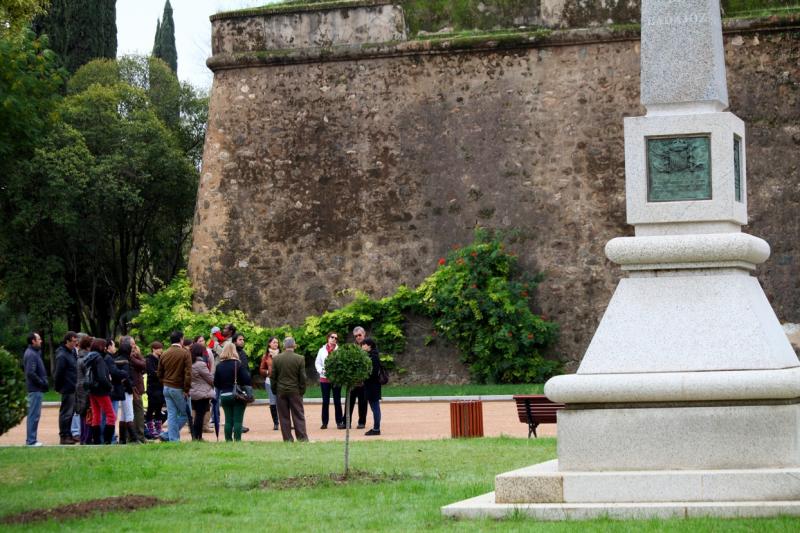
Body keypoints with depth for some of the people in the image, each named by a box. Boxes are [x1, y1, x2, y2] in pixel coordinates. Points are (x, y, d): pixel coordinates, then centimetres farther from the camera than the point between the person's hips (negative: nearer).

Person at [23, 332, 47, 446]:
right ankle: (31, 440, -5)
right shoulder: (31, 354, -15)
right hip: (35, 389, -10)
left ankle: (31, 439, 19)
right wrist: (42, 383, -15)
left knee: (34, 414, 14)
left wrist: (44, 382, 7)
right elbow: (31, 373, -23)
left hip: (36, 389, 10)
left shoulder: (34, 352, 15)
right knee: (34, 414, -7)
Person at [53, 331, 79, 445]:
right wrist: (58, 387, -10)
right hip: (67, 388, -9)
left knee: (70, 412, 15)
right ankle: (64, 436, 3)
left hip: (73, 388, 9)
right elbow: (58, 373, -17)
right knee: (66, 412, -3)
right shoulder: (62, 355, -17)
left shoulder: (72, 352, 11)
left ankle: (68, 434, 23)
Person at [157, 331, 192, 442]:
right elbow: (188, 373, -15)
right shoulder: (185, 353, -10)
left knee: (171, 415, 8)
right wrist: (186, 389, -10)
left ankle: (173, 439, 5)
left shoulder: (164, 354, 6)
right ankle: (167, 435, -4)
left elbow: (159, 374, 12)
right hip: (179, 389, -6)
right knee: (184, 414, 5)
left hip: (167, 388, 6)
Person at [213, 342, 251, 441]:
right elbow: (247, 379, -15)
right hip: (238, 396, -3)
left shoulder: (219, 365, 0)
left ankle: (228, 441, 10)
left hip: (224, 396, 3)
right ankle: (237, 441, -6)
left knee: (228, 421, 11)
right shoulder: (238, 364, -11)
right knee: (238, 421, -1)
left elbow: (216, 383, 2)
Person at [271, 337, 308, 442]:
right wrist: (302, 391, 6)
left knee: (284, 417, 6)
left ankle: (287, 439, 6)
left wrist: (274, 390, 11)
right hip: (295, 391, -1)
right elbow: (303, 377, -5)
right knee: (298, 416, 3)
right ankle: (302, 438, 1)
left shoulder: (276, 358, -3)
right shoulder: (300, 359, -7)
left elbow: (273, 377, 1)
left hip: (281, 391, 1)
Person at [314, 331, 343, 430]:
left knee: (337, 401, 3)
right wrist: (321, 370, -10)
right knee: (325, 401, 5)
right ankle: (324, 422, 9)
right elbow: (317, 363, 7)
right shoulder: (322, 350, 7)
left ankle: (339, 422, 7)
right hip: (324, 378, 2)